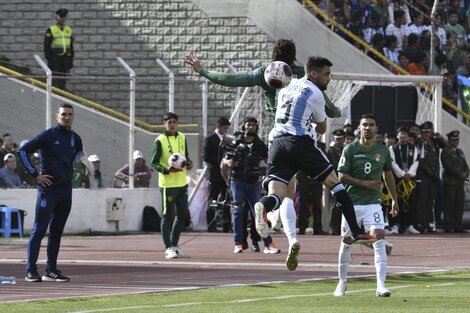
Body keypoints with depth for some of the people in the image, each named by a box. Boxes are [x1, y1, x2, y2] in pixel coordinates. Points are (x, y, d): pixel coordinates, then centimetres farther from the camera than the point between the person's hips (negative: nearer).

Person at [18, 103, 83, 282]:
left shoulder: (74, 138, 9)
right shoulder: (48, 136, -10)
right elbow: (23, 151, -12)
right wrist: (35, 174, -13)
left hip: (66, 188, 6)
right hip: (48, 187, -6)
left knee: (57, 231, 9)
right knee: (39, 229, -7)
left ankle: (51, 270, 14)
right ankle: (31, 271, -7)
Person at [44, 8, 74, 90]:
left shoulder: (69, 30, 13)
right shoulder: (51, 30, -2)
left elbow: (71, 46, 16)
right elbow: (46, 47, -4)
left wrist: (71, 62, 11)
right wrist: (49, 61, -10)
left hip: (65, 58, 5)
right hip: (55, 58, -5)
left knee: (62, 80, 5)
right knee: (55, 81, -9)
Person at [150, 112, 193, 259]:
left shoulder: (182, 138, 10)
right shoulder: (160, 141, -8)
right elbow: (154, 163, -9)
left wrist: (188, 163, -2)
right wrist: (167, 169, -26)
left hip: (182, 183, 7)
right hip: (168, 184, -7)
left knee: (183, 214, 11)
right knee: (167, 215, -4)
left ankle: (174, 245, 23)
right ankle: (168, 248, 0)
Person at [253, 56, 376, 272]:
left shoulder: (287, 88, 24)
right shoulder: (314, 93, 3)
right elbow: (322, 128, 14)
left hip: (277, 141, 5)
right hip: (300, 141, -5)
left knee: (276, 195, -8)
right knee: (334, 182, 8)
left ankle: (263, 207, -46)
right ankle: (356, 233, 6)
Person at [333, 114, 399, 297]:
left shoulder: (383, 150, 6)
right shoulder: (350, 149, -3)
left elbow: (388, 175, 20)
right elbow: (341, 176, -7)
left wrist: (394, 199, 21)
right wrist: (364, 183, -16)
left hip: (373, 204, 1)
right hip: (351, 203, -1)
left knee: (379, 238, -16)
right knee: (346, 242, 8)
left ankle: (381, 286, -22)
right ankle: (342, 282, 27)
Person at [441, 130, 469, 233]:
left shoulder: (460, 152, 22)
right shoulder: (445, 152, -4)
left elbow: (465, 166, 20)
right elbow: (449, 167, -14)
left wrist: (465, 174, -2)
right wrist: (461, 175, -14)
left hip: (460, 182, 7)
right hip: (450, 182, -7)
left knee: (459, 205, 3)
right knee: (450, 205, -9)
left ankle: (457, 226, 6)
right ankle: (448, 227, -7)